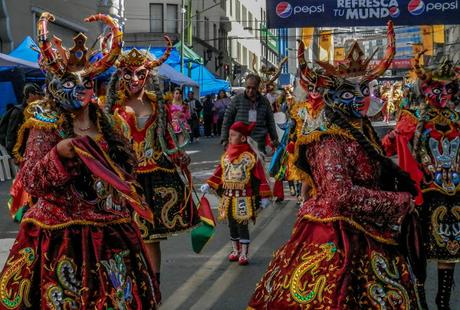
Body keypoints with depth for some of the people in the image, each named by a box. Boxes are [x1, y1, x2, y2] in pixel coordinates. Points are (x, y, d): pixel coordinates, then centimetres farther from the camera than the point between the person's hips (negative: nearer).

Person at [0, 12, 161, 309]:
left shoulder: (102, 123, 11)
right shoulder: (46, 126, -6)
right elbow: (30, 181, -14)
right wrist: (58, 156, -27)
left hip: (109, 231, 6)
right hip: (62, 236, -6)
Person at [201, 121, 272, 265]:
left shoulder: (250, 156, -10)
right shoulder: (227, 155, 6)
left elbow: (260, 177, -10)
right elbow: (219, 172, 12)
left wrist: (264, 196, -11)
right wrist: (209, 185, 3)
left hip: (244, 198, -6)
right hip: (228, 197, 6)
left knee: (242, 225, -2)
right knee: (232, 225, 14)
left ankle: (243, 254, 7)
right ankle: (235, 250, 28)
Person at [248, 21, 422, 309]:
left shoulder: (361, 131, 8)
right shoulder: (331, 142, -18)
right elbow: (342, 196, -28)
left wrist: (399, 179, 1)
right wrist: (401, 201, -19)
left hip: (364, 236, 9)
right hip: (338, 239, -9)